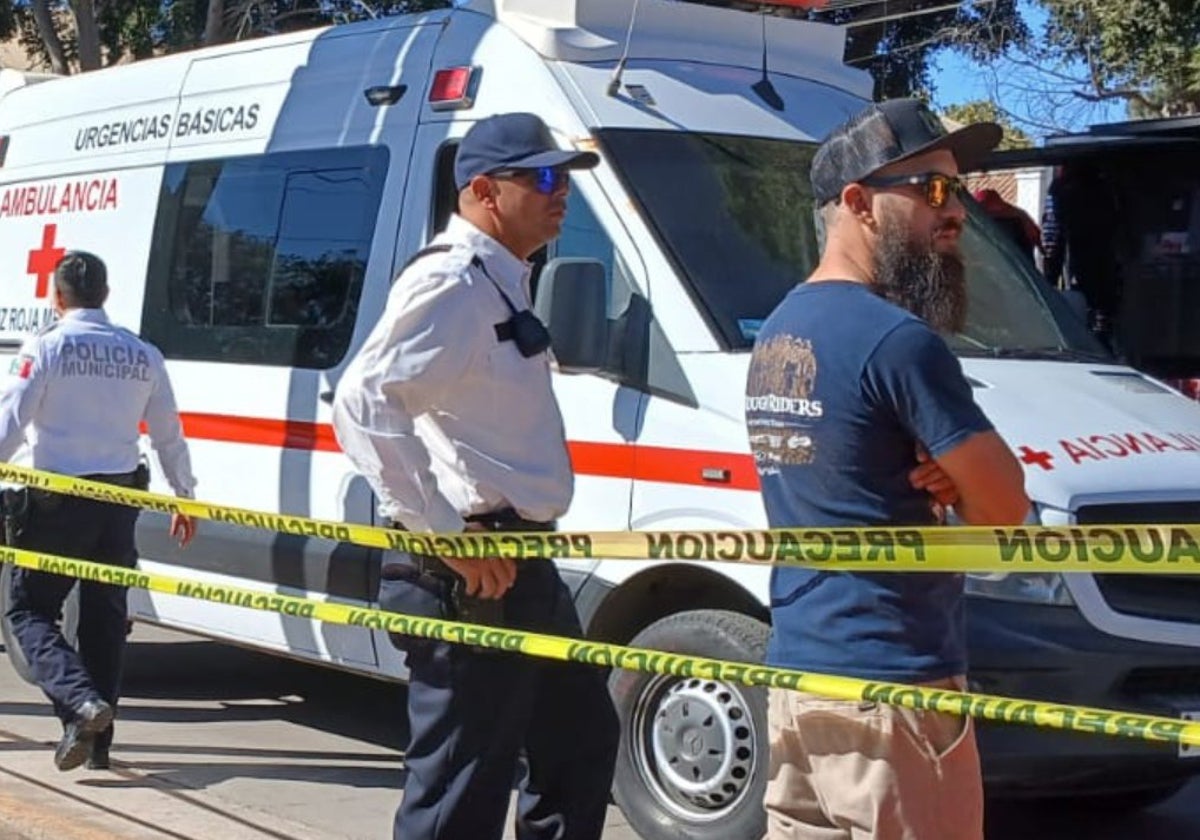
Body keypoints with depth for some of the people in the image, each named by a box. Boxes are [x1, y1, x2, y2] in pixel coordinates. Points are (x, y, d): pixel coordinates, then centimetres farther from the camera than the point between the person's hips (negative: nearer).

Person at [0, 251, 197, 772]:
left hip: (57, 499, -5)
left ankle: (81, 701, -17)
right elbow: (168, 435, 12)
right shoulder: (143, 356, 7)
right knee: (105, 616, 13)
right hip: (120, 501, 5)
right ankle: (98, 743, 15)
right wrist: (184, 496, 23)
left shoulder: (46, 348, -7)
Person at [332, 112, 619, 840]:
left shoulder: (502, 282, 16)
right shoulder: (452, 283, -16)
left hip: (519, 563, 11)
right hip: (470, 576, -11)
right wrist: (446, 534, -26)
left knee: (580, 743, 22)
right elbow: (363, 404, -27)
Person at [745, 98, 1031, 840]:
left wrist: (944, 481, 0)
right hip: (891, 682, -9)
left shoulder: (777, 334, 12)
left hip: (797, 669, 9)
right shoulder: (897, 339, -18)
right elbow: (1005, 506, -12)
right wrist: (956, 488, 8)